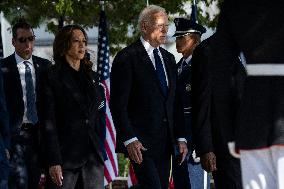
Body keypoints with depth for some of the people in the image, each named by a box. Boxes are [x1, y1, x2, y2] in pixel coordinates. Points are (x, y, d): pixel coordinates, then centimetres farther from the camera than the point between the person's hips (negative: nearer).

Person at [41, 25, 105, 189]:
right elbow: (49, 123, -8)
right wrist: (53, 161, -15)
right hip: (65, 155, -5)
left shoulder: (92, 77, 15)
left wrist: (100, 149, 12)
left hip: (93, 156, 5)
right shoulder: (53, 77, -2)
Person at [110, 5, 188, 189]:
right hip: (140, 144, -7)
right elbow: (118, 104, -10)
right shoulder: (127, 58, -5)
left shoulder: (169, 59, 17)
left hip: (165, 143, 7)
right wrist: (129, 139, -17)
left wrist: (181, 138, 10)